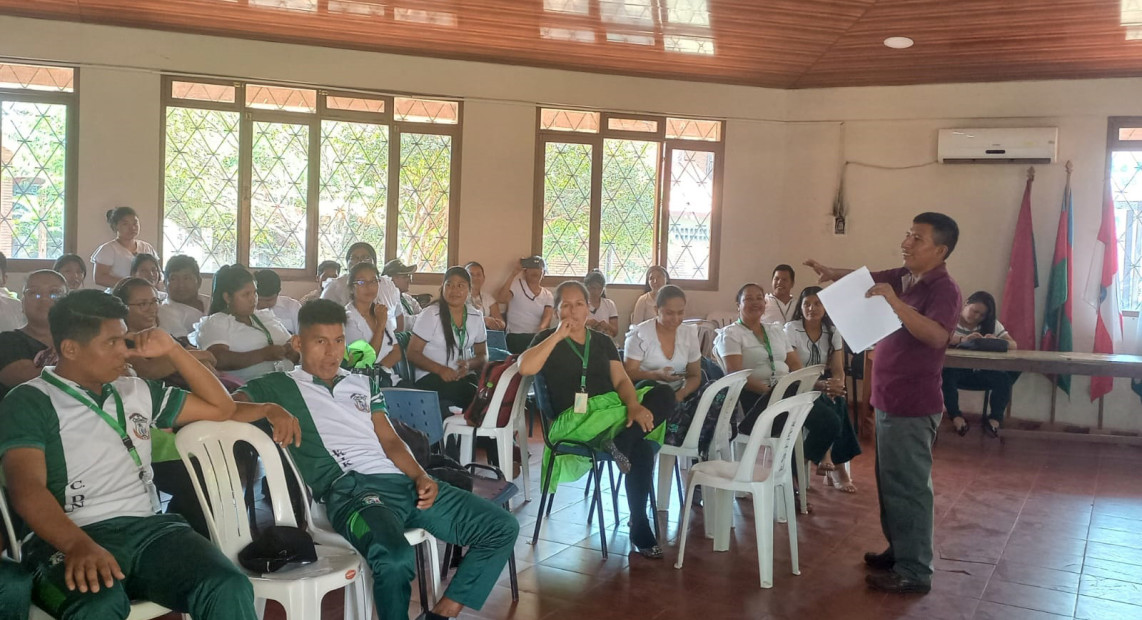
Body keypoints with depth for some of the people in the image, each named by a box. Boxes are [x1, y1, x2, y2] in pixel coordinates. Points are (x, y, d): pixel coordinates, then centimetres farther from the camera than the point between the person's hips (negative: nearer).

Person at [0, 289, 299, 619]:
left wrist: (172, 350, 16)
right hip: (70, 538, -4)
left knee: (229, 587, -27)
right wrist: (78, 545, -31)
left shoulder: (136, 391, 22)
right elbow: (27, 488, -12)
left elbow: (220, 408, 29)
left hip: (150, 528, 4)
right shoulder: (28, 402, 4)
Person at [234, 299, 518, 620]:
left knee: (502, 527, -3)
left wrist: (421, 477, 2)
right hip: (348, 488, -7)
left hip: (401, 481, 7)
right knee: (395, 559, -40)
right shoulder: (280, 386, 13)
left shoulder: (362, 383, 28)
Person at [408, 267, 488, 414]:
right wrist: (440, 369, -19)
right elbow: (413, 353, -3)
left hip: (465, 378, 4)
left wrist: (469, 364, -8)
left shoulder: (476, 317, 11)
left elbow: (483, 355, 17)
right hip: (432, 378, -4)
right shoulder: (431, 315, -1)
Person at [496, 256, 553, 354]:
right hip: (516, 336, -3)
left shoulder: (547, 295, 13)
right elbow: (500, 299, -13)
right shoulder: (517, 284, 4)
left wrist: (540, 331, -25)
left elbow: (547, 318, -2)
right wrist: (512, 276, -17)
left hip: (537, 336, 3)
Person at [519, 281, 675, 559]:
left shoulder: (603, 342, 21)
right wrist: (559, 335, -9)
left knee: (664, 395, -25)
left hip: (613, 408, 5)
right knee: (641, 448, -31)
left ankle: (621, 443, -36)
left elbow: (621, 380, 8)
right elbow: (525, 368, -13)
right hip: (573, 418, -5)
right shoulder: (548, 339, 9)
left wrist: (634, 405, -14)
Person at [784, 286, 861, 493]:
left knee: (839, 404, -29)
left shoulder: (833, 332, 4)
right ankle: (835, 467, -14)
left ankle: (828, 461, -17)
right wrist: (823, 385, -33)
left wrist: (837, 385, -26)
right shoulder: (791, 329, -9)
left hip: (822, 388, 5)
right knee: (831, 417, -30)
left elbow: (838, 369, 0)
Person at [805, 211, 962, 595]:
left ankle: (915, 572, 5)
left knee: (908, 486, -3)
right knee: (891, 482, 18)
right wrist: (831, 273, -5)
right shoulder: (904, 277, 9)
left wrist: (895, 303, -38)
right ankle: (899, 551, 31)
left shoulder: (944, 289, -17)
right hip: (890, 400, 9)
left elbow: (935, 336, -32)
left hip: (913, 406, -9)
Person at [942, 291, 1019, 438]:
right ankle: (955, 414, -20)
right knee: (947, 373, -38)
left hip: (978, 373, 3)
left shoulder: (992, 325, 8)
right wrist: (962, 339, -40)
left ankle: (995, 418, -9)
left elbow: (1013, 345, -1)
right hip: (953, 371, -3)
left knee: (1004, 378, -26)